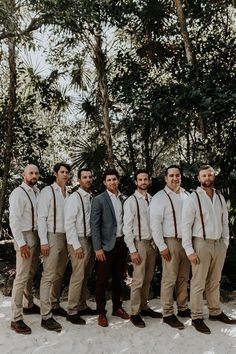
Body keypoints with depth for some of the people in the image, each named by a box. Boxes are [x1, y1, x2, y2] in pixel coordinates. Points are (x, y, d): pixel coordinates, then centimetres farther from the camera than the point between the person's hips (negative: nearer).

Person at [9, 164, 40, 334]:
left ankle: (28, 305, 36)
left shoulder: (38, 192, 8)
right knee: (22, 277, -4)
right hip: (25, 237, -7)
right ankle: (16, 319, 4)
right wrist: (21, 243, -18)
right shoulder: (18, 193, -12)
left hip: (37, 236, 7)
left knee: (31, 274, 19)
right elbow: (14, 220, -16)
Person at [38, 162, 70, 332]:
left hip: (66, 237, 6)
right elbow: (42, 217, -9)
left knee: (59, 275, 14)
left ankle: (55, 305, 28)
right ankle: (46, 316, 1)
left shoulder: (68, 194, 10)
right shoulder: (48, 191, -6)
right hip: (52, 236, -6)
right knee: (49, 276, -5)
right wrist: (44, 241, -14)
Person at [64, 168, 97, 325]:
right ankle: (72, 312, 11)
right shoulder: (74, 198, -9)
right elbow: (69, 223, -13)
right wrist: (76, 245, -16)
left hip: (91, 240, 7)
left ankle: (82, 306, 28)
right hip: (79, 241, -7)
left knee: (86, 276, 15)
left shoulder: (92, 197, 9)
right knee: (78, 277, -3)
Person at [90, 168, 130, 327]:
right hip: (106, 245, -4)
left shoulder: (124, 199, 6)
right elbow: (94, 225, -9)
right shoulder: (99, 200, -6)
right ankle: (101, 312, 17)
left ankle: (117, 307, 31)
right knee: (103, 280, 3)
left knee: (119, 278, 16)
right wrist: (98, 248, -14)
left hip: (121, 243, 5)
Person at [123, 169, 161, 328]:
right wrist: (132, 250, -11)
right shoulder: (131, 201, -6)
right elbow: (127, 227, -8)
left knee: (148, 279, 13)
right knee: (138, 280, -2)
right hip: (139, 243, -5)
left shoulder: (153, 200, 8)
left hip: (152, 243, 5)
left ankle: (144, 307, 27)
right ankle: (135, 313, 11)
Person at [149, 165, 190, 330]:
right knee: (169, 279, -1)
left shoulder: (187, 195, 11)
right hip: (171, 242, -5)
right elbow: (155, 224, -10)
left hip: (187, 242, 6)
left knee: (184, 278, 14)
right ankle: (168, 314, 10)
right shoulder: (160, 197, -6)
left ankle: (183, 308, 28)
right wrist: (162, 246, -12)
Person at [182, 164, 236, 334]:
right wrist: (189, 250, -13)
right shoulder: (193, 198, -8)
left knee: (215, 282, 18)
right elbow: (186, 226, -10)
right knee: (198, 283, 3)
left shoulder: (220, 197, 8)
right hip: (201, 244, -5)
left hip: (219, 244, 5)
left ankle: (215, 312, 33)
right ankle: (197, 317, 16)